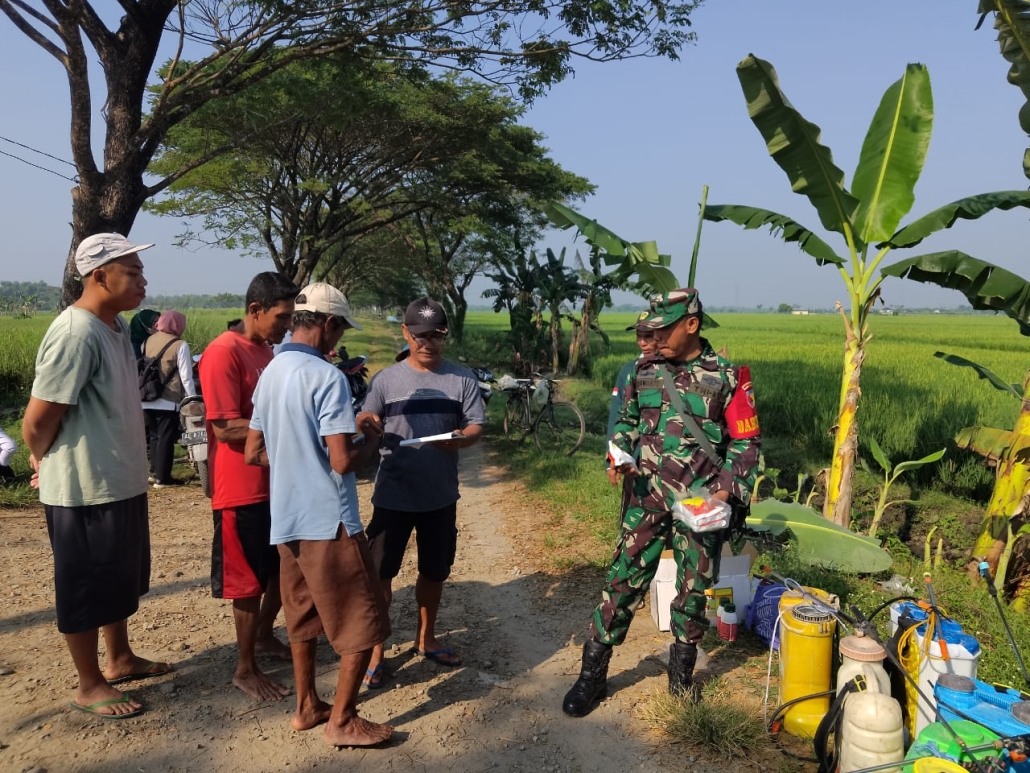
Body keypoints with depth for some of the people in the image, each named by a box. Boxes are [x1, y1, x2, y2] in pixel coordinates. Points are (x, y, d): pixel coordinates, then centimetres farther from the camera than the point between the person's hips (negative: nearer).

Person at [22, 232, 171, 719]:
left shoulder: (117, 327, 6)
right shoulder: (75, 334, -23)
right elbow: (37, 422, -19)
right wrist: (45, 464, -3)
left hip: (122, 482, 9)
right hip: (84, 490, -9)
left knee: (121, 580, 22)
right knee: (87, 588, 8)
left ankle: (120, 659, 41)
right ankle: (89, 686, 25)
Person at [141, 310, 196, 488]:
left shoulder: (147, 342, 9)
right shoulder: (180, 345, -8)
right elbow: (186, 377, -10)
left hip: (147, 400, 6)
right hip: (168, 401, -6)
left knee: (154, 436, 17)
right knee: (166, 439, 1)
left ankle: (154, 472, 23)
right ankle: (162, 478, 4)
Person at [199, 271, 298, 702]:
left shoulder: (267, 351, 11)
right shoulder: (223, 353, -18)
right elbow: (226, 428, -23)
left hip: (277, 482, 9)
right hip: (242, 489, -9)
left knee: (286, 567, 19)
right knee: (250, 581, 4)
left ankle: (264, 636, 39)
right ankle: (245, 670, 21)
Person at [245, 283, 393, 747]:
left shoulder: (270, 374, 8)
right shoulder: (327, 377, -18)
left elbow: (254, 453, 13)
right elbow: (343, 461, -22)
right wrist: (371, 445, -3)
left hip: (286, 519, 9)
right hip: (328, 521, -9)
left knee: (303, 618, 20)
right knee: (362, 624, 5)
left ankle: (307, 707, 32)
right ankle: (342, 721, 15)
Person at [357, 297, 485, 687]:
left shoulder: (462, 378, -1)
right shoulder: (386, 379, -3)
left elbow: (477, 426, -3)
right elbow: (363, 424, 0)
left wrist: (460, 438, -25)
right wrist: (365, 422, -24)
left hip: (441, 496, 2)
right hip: (393, 495, -2)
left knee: (434, 570, 18)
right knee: (380, 572, 3)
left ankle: (426, 638, 39)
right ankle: (376, 649, 20)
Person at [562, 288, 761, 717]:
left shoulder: (727, 377, -4)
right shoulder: (645, 371, 4)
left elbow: (745, 441, 0)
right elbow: (627, 421, 16)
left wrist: (727, 489, -13)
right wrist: (619, 459, -3)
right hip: (647, 496, 2)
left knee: (693, 592, 12)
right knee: (623, 583, 2)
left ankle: (681, 674, 33)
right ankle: (592, 674, 15)